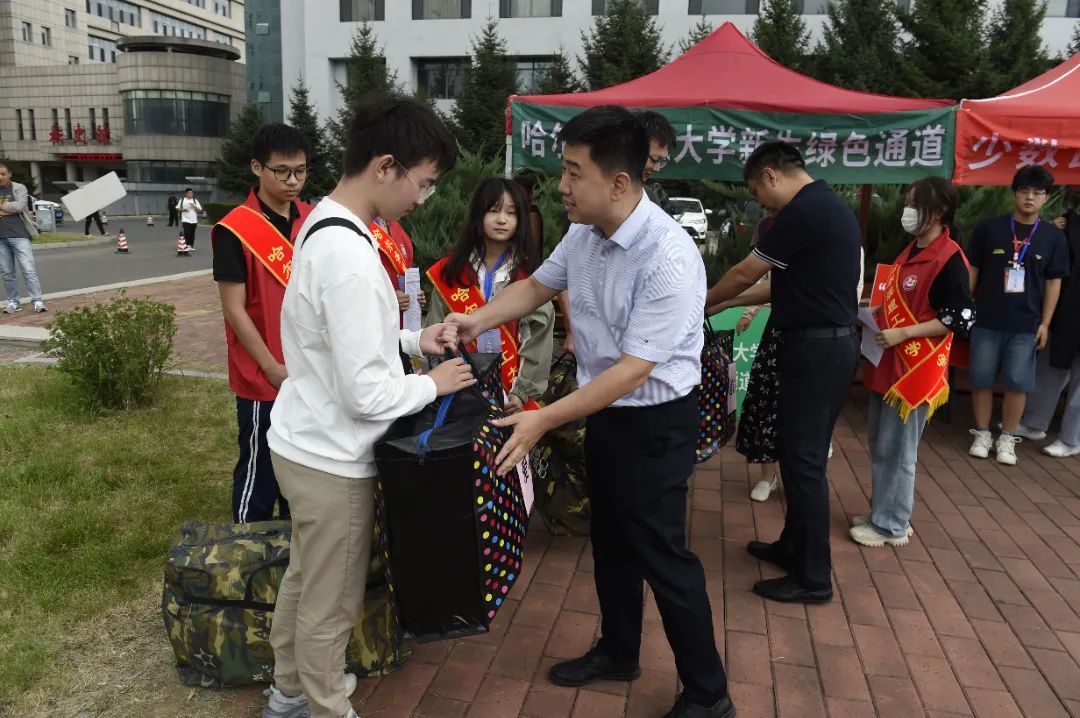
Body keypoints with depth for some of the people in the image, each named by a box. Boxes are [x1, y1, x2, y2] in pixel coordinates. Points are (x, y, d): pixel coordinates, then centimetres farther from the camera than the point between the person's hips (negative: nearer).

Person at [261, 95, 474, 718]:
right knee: (331, 607, 11)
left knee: (303, 576, 27)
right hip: (332, 458, -10)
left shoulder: (323, 222, 2)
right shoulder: (350, 257, -29)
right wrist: (433, 383, -10)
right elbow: (368, 395, -27)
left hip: (304, 442, 10)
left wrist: (412, 339, 4)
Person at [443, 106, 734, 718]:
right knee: (610, 539, 21)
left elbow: (634, 369, -28)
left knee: (661, 554, 3)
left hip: (656, 420, -8)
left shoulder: (669, 258, -29)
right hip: (606, 410, 8)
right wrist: (479, 320, -3)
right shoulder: (584, 234, -4)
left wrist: (545, 420, -29)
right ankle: (618, 652, 44)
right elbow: (539, 286, 13)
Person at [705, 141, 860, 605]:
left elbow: (744, 274, -10)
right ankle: (794, 546, 31)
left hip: (814, 349, -10)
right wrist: (744, 303, 21)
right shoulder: (831, 207, 15)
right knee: (804, 453, 18)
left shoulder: (804, 212, -16)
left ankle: (813, 578, 8)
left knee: (803, 460, -2)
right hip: (833, 344, 10)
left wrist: (703, 305, 7)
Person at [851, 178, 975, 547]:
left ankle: (892, 525, 14)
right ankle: (882, 513, 29)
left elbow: (963, 318, -19)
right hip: (888, 365, 9)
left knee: (896, 450, 0)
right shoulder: (911, 251, 12)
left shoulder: (949, 259, -15)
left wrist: (902, 334, -21)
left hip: (915, 370, -9)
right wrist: (874, 314, 8)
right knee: (879, 444, 16)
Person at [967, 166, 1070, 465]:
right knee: (981, 380, 6)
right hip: (986, 321, 0)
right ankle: (982, 434, 20)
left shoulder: (1053, 236, 3)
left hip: (1026, 325, 1)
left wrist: (1045, 323, 1)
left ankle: (1007, 439, 18)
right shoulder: (988, 228, -1)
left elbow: (1054, 282, 5)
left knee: (1018, 383, 4)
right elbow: (972, 270, 4)